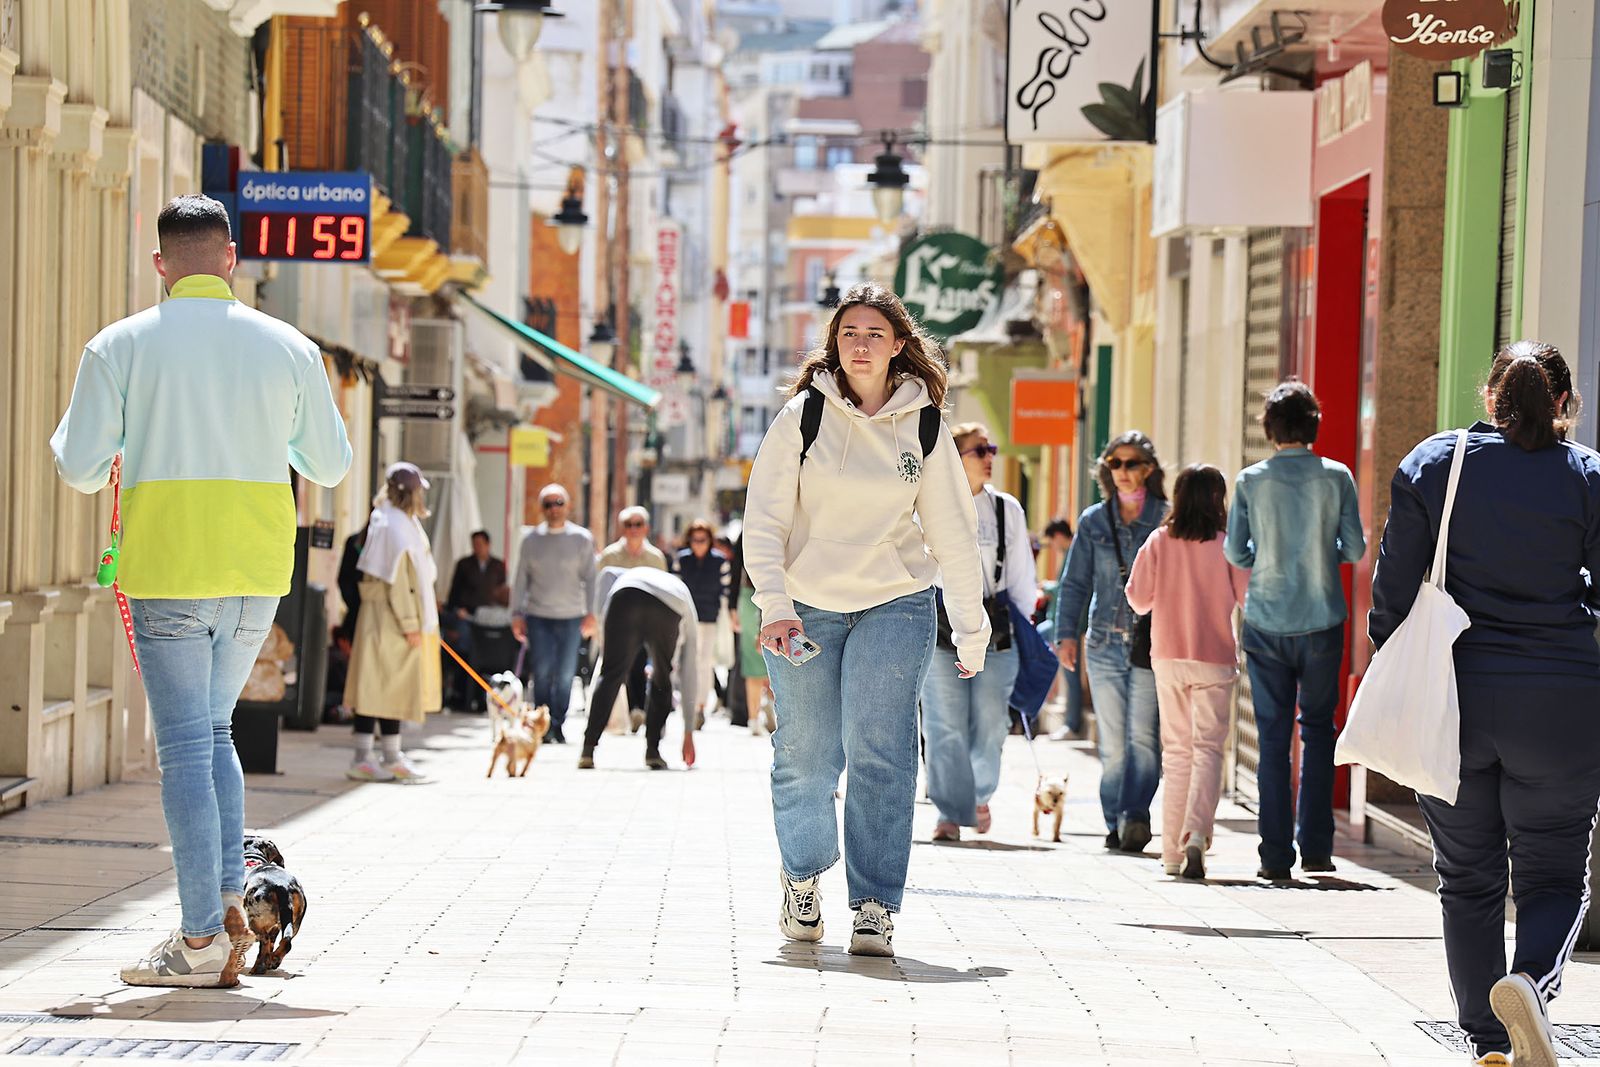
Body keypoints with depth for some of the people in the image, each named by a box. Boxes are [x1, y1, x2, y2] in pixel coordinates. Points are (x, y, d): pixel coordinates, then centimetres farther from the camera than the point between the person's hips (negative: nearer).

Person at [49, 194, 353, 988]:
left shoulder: (119, 347, -4)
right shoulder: (289, 348, 4)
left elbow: (81, 470, -3)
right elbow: (331, 466, 12)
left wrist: (64, 434, 19)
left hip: (168, 572, -3)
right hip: (259, 573, 3)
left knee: (185, 743, -1)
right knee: (211, 729, 19)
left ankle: (202, 938, -2)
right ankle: (229, 899, 6)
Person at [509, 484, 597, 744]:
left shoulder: (582, 538, 3)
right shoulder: (531, 539, 5)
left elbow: (590, 578, 6)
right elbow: (521, 579, 10)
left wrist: (591, 613, 0)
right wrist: (517, 613, 6)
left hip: (571, 616, 0)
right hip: (538, 616, 0)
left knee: (565, 674, 1)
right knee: (542, 673, -5)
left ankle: (558, 725, 12)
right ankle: (543, 725, 4)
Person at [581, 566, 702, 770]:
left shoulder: (631, 574, 47)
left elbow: (608, 573, 21)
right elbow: (690, 674, 40)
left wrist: (602, 620, 21)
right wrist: (688, 734, 42)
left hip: (625, 600, 0)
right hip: (668, 611, 0)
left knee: (610, 675, 8)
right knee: (662, 679, 22)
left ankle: (587, 751, -1)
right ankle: (652, 752, 17)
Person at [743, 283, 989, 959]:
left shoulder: (924, 427, 1)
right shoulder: (804, 415, -3)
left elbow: (953, 535, 8)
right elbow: (764, 518, -3)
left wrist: (971, 630, 9)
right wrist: (774, 606, -14)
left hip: (894, 606, 0)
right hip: (805, 607, 0)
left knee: (881, 756, -11)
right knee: (806, 757, 5)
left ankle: (875, 908, -6)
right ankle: (802, 877, 32)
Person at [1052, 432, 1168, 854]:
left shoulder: (1166, 520, 1)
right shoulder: (1094, 521, 10)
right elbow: (1075, 582, 13)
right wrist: (1066, 633, 2)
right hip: (1105, 644, 3)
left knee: (1143, 736, -12)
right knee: (1112, 742, 4)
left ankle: (1135, 816, -16)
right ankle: (1116, 823, 8)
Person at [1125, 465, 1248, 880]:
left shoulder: (1159, 542, -1)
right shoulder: (1228, 545, -7)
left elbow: (1138, 598, 1)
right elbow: (1249, 598, -5)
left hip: (1168, 658, 2)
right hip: (1215, 659, -2)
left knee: (1177, 750, 11)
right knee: (1208, 748, -1)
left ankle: (1172, 850, 11)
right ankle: (1195, 834, -23)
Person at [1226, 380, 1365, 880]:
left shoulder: (1251, 481, -4)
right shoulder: (1336, 477, -5)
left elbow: (1234, 552, -3)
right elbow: (1355, 548, -4)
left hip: (1267, 623, 0)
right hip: (1322, 622, 0)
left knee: (1273, 735, 4)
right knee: (1317, 728, 13)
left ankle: (1275, 853, 2)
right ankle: (1316, 845, 8)